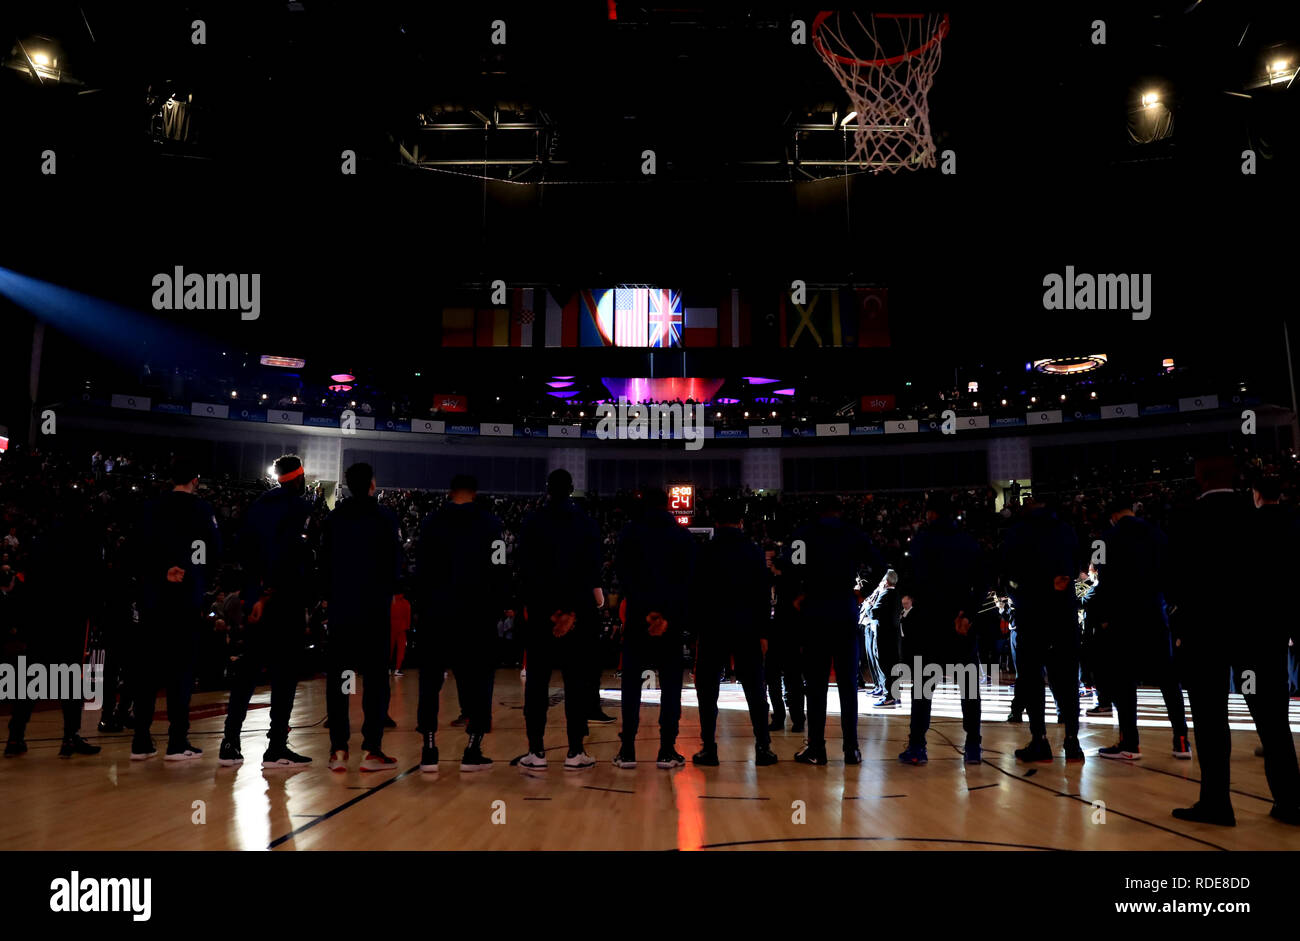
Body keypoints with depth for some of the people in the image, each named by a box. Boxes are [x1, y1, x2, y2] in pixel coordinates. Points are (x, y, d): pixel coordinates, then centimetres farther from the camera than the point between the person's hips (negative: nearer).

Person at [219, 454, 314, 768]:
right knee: (285, 671, -1)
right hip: (286, 599, -7)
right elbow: (288, 554, -18)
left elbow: (244, 548, 13)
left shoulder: (258, 505, 14)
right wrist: (267, 596, -15)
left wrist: (255, 591, 14)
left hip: (256, 598, 7)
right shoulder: (300, 507, -8)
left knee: (247, 668, 12)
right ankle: (276, 748, -1)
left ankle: (230, 744, 12)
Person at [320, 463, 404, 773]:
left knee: (337, 677, 7)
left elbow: (324, 561, 8)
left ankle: (338, 749, 5)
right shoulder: (383, 516, -4)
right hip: (375, 608, -3)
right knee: (375, 677, 0)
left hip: (340, 607, 3)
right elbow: (395, 561, -4)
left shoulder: (334, 517, 6)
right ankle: (372, 750, -3)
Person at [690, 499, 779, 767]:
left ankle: (709, 748, 5)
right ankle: (763, 747, 7)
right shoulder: (754, 551, 3)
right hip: (747, 629, 1)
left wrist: (695, 629, 4)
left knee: (707, 689, 6)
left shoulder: (706, 551, -1)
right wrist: (762, 632, 5)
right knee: (754, 688, 7)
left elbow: (697, 593, -1)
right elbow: (763, 594, 2)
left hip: (713, 627, -1)